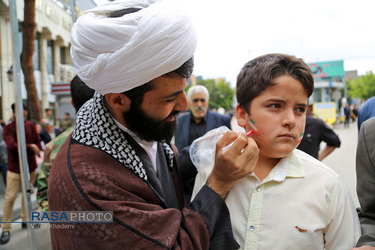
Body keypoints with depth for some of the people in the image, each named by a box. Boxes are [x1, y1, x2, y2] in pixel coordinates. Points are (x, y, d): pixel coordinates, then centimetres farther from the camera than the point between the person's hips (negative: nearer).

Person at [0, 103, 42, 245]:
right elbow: (11, 145, -23)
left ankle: (25, 220, 31)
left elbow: (37, 141, 9)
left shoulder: (31, 125, 4)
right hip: (15, 168, -4)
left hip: (31, 167, 4)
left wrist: (37, 150, -12)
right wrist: (30, 147, -27)